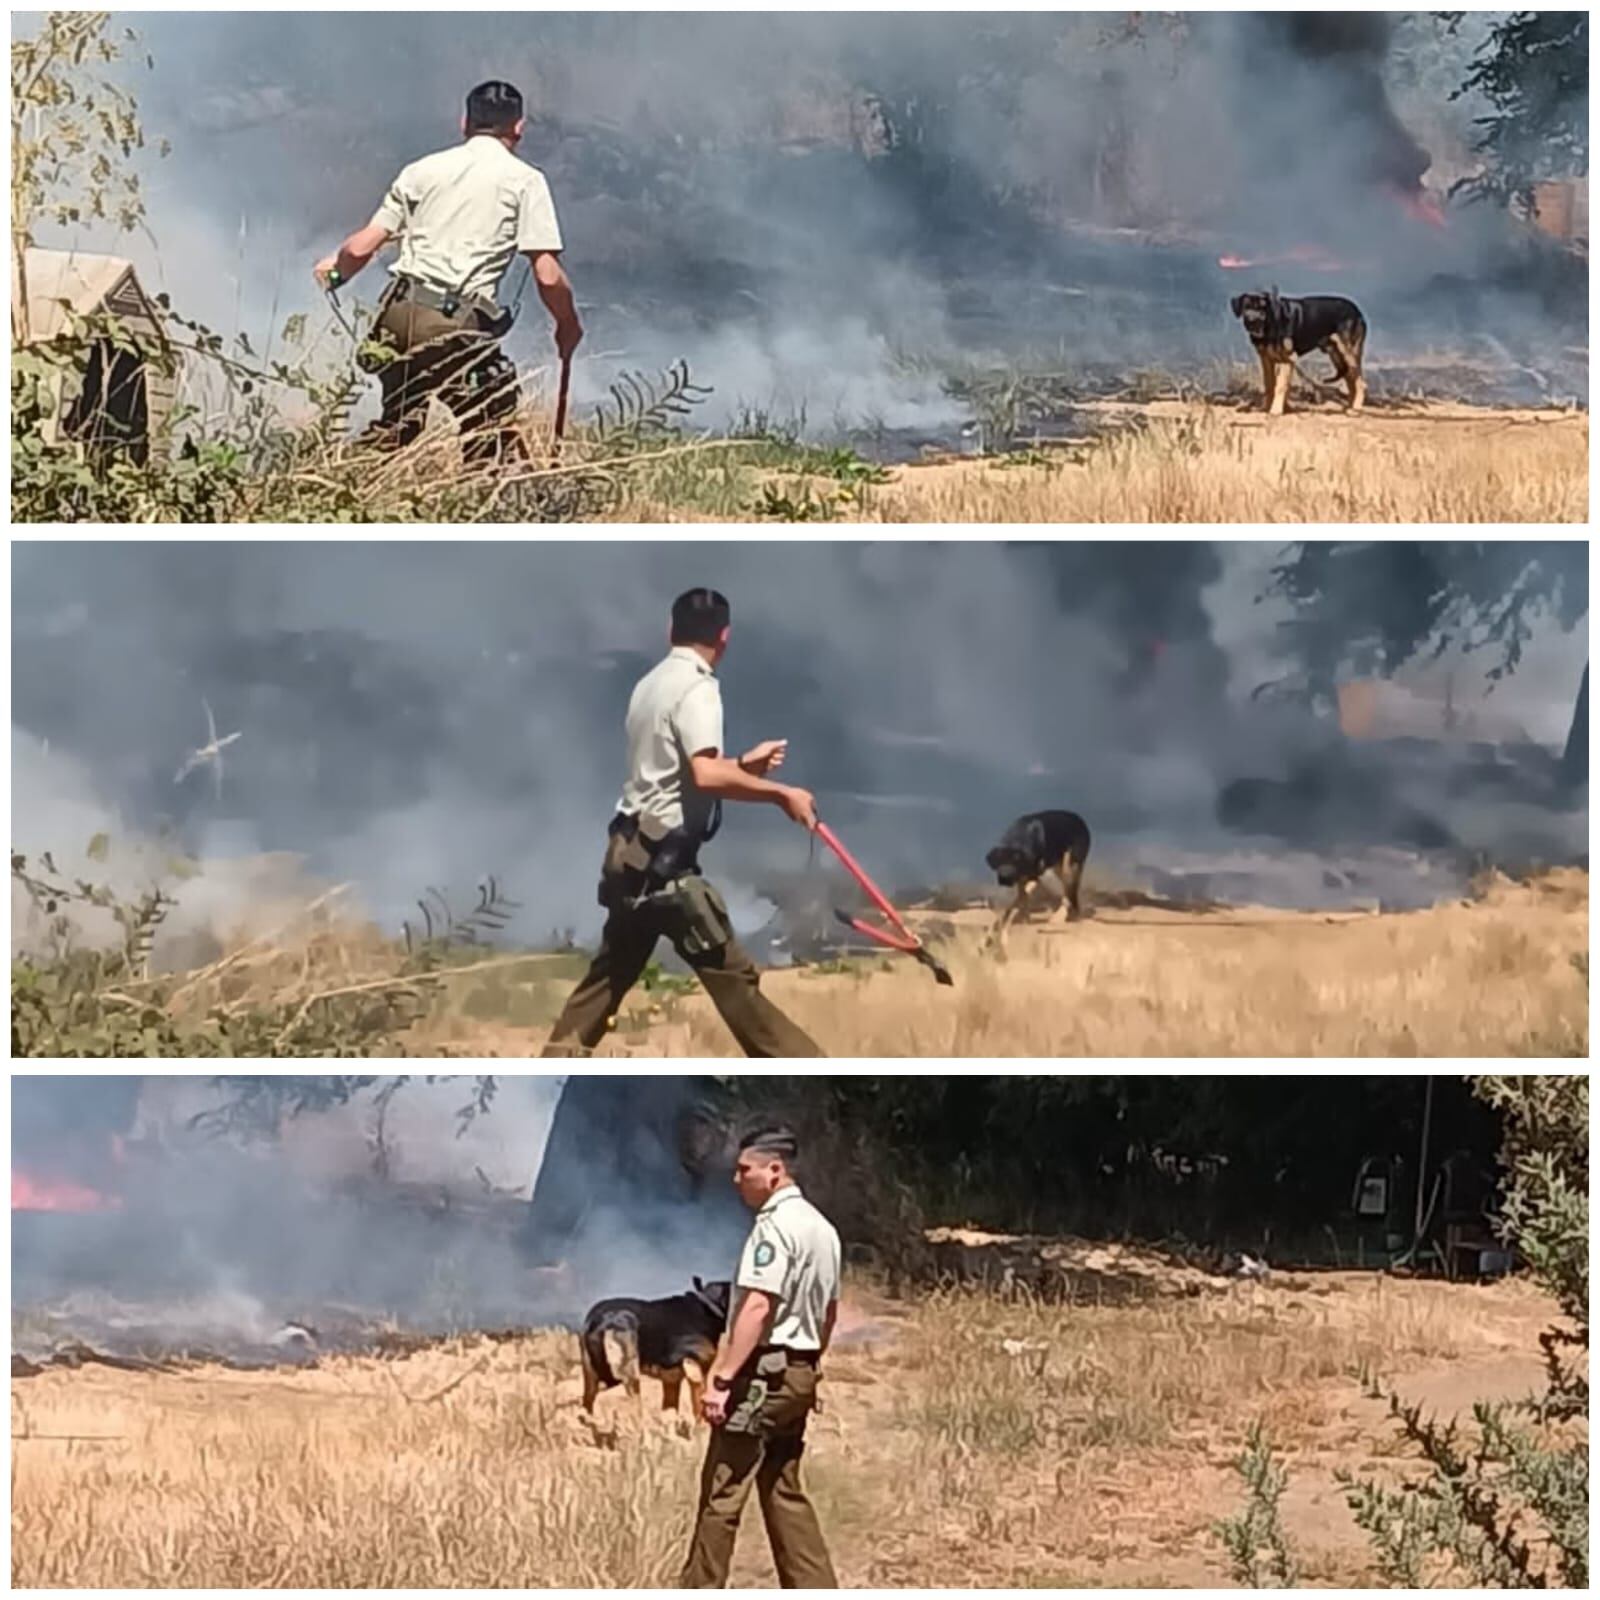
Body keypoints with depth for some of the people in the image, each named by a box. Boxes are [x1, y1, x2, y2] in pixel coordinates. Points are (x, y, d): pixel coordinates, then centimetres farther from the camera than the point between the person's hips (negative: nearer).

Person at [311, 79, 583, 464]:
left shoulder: (423, 170, 14)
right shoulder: (524, 180, 4)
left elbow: (361, 248, 12)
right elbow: (547, 276, -3)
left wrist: (334, 270, 34)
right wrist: (568, 327, 14)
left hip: (399, 317, 4)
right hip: (459, 328, -4)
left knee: (397, 427, 20)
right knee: (494, 442, -2)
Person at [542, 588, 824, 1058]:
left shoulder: (651, 684, 15)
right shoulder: (697, 687, -13)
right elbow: (704, 775, -27)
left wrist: (745, 763, 24)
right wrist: (781, 793, -23)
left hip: (632, 849, 9)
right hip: (664, 856, -9)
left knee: (610, 973, 17)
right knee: (730, 974, -9)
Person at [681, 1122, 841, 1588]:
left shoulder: (776, 1226, -15)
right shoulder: (821, 1227, 14)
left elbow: (758, 1307, -22)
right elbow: (828, 1312, 20)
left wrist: (722, 1377, -24)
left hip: (763, 1373, -10)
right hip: (799, 1374, 10)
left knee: (722, 1490, -6)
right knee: (784, 1491, 13)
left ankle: (700, 1594, -5)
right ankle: (815, 1590, 10)